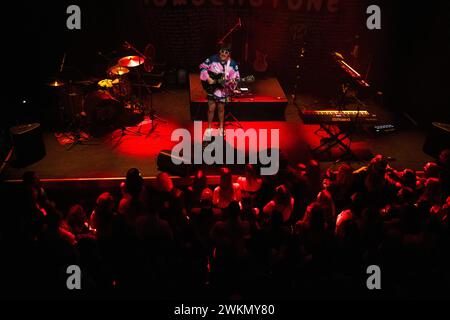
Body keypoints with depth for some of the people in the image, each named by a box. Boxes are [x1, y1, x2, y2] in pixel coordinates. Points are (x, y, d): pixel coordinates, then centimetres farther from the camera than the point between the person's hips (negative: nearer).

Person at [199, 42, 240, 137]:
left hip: (223, 89, 1)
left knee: (221, 109, 13)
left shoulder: (233, 64, -10)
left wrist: (232, 81, -30)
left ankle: (221, 128, 32)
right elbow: (202, 67, -3)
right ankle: (209, 128, 23)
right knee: (211, 108, 4)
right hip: (212, 88, 0)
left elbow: (236, 78, -8)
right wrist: (208, 78, -14)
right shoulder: (213, 59, -11)